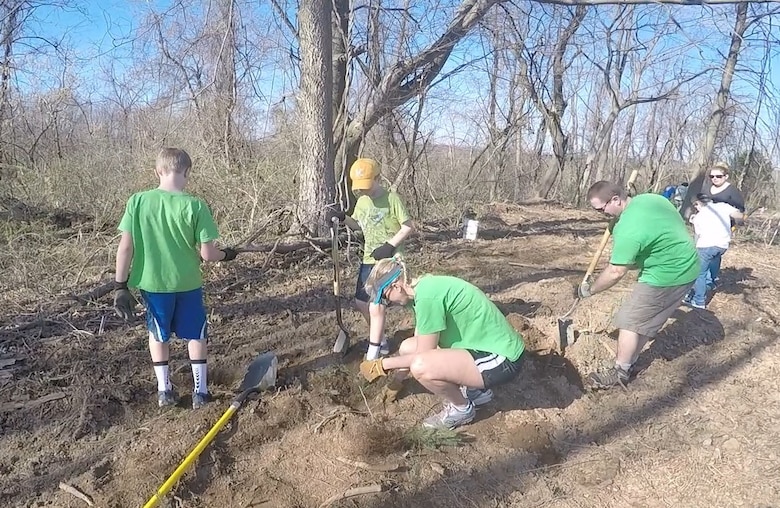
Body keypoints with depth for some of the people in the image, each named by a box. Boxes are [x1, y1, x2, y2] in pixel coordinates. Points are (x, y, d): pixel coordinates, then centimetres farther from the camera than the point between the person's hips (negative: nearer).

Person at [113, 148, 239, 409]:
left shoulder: (137, 201, -10)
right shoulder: (195, 206, -16)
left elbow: (125, 247, -9)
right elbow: (207, 254, -14)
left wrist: (121, 286, -1)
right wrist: (226, 255, 7)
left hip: (151, 283, 2)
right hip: (187, 284, -1)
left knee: (158, 334, 22)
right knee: (196, 335, 18)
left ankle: (164, 390, 28)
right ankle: (200, 391, 23)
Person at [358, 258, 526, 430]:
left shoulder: (427, 295, -23)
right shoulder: (425, 287, 7)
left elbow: (423, 355, -17)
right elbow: (417, 346, 19)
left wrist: (382, 364, -3)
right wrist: (396, 381, 27)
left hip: (501, 358, -10)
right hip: (484, 347, 10)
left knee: (421, 367, -29)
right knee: (407, 348, 8)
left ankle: (461, 408, 1)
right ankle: (474, 390, 17)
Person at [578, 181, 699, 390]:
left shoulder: (628, 229, -27)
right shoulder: (650, 198, 1)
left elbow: (615, 272, -23)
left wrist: (589, 289, -8)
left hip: (666, 276, -10)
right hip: (685, 266, 10)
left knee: (630, 321, 1)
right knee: (647, 319, 18)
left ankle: (620, 374, 11)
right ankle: (628, 362, 29)